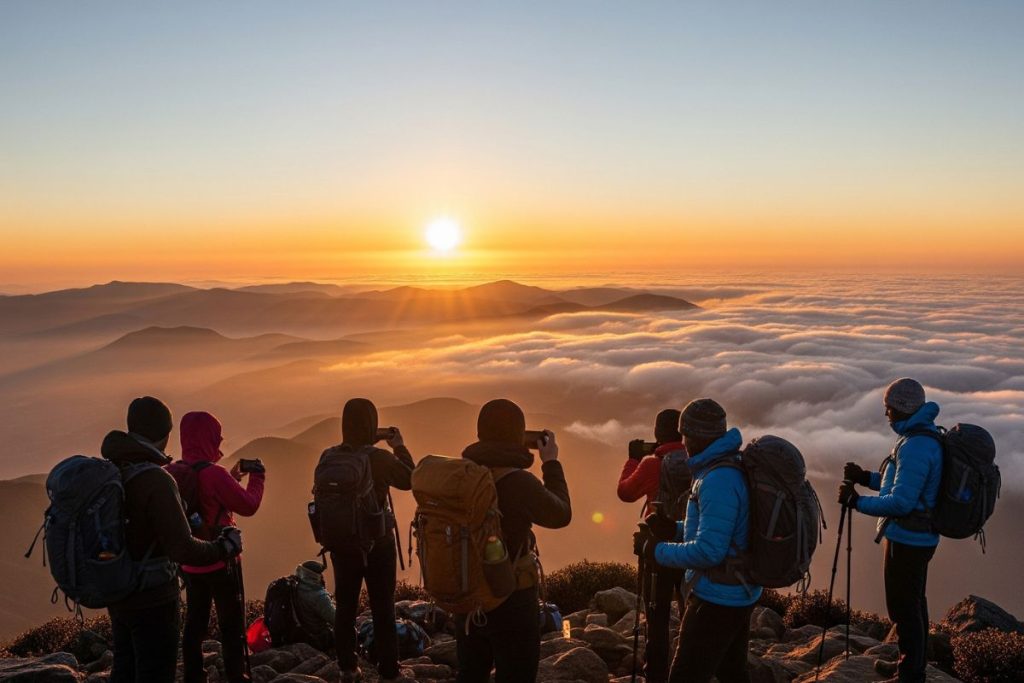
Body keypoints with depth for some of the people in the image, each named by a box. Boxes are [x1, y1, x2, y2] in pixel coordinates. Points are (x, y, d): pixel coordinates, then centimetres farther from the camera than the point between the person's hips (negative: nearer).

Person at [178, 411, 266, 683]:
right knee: (231, 625, 5)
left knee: (195, 623, 15)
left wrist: (232, 478, 15)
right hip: (220, 560, -7)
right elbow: (248, 505, -14)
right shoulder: (213, 473, -23)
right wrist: (257, 476, -1)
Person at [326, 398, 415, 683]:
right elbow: (410, 480, -2)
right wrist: (400, 447, 6)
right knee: (383, 609, 8)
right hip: (378, 544, -3)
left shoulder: (328, 457, -9)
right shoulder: (381, 458, -19)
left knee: (345, 607, 15)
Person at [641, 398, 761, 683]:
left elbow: (709, 550, -27)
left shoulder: (719, 481, -24)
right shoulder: (734, 470, 7)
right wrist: (675, 529, 7)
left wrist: (661, 552, -13)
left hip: (717, 598, -10)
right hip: (738, 594, 10)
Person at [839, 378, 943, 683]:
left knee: (904, 608, 1)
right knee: (913, 603, 20)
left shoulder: (915, 447, -23)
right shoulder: (925, 438, 8)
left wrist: (856, 501, -18)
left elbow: (901, 502, -26)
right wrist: (865, 477, 7)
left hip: (906, 540, -10)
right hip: (919, 537, 10)